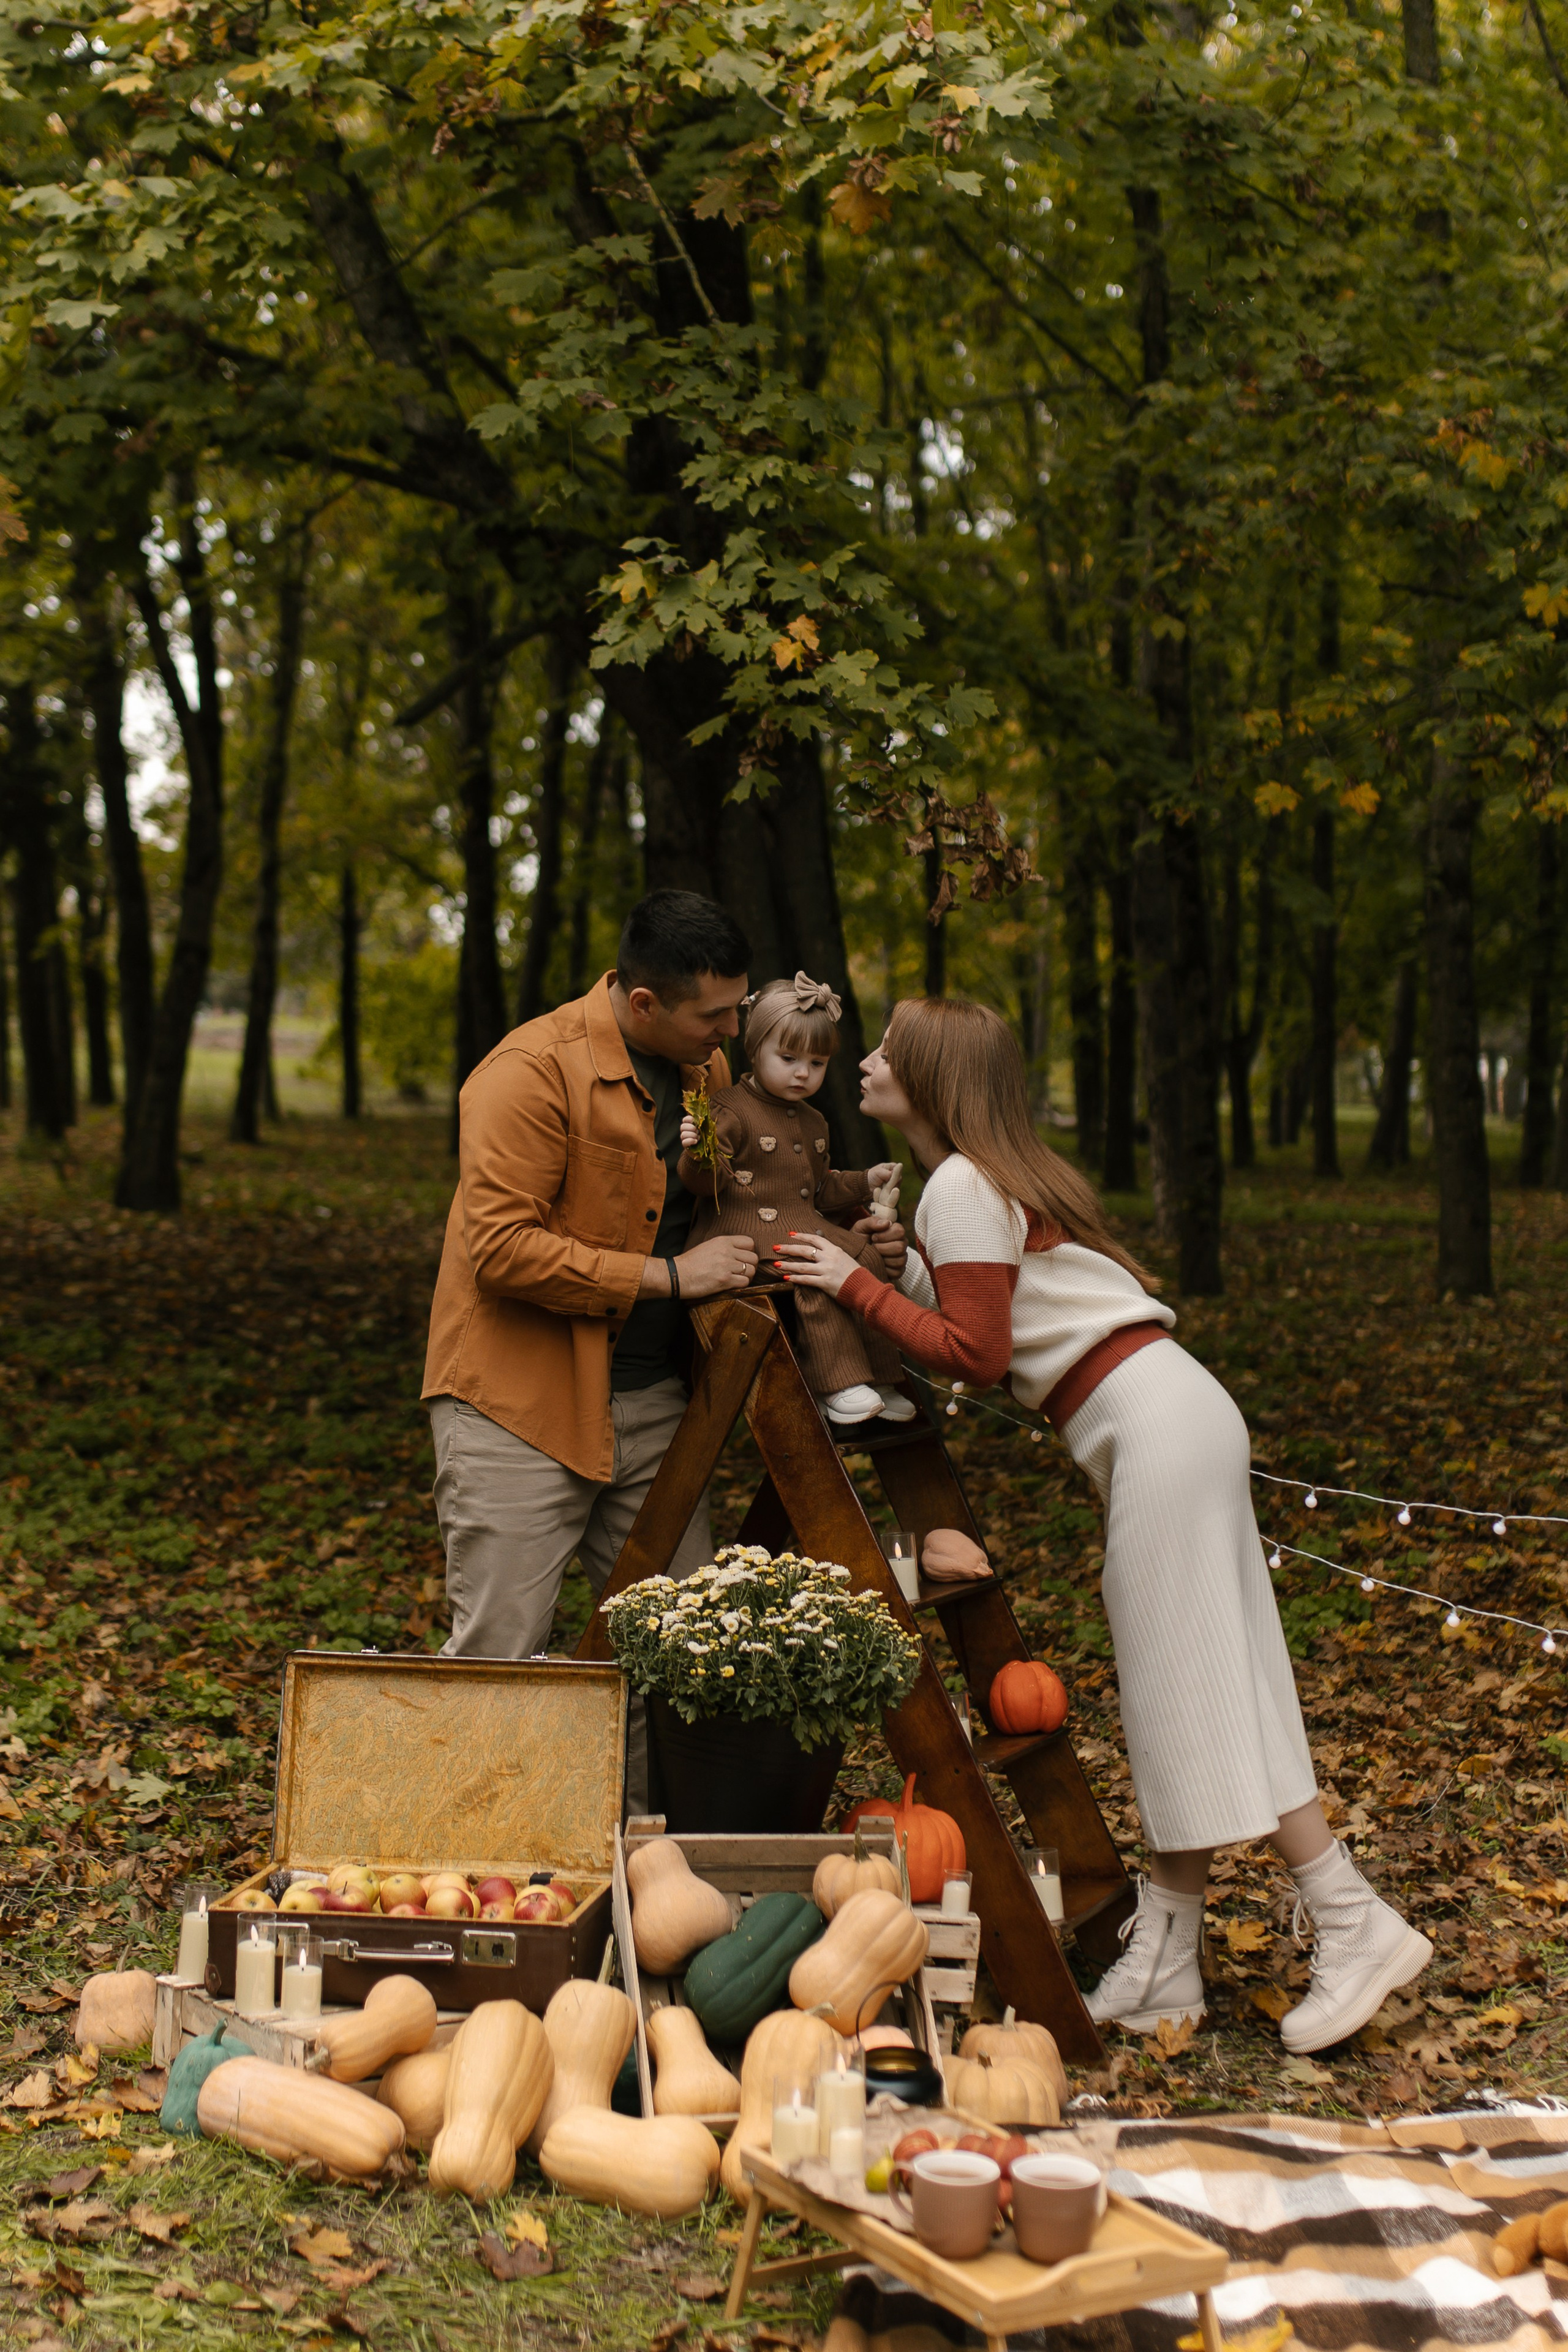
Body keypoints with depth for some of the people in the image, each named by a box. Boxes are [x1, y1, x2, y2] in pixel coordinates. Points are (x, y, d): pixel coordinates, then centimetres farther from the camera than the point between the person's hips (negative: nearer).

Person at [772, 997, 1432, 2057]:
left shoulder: (963, 1188, -9)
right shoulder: (996, 1176, 20)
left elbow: (974, 1353, -13)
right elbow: (976, 1338, 20)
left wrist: (856, 1285, -8)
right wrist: (878, 1271, 16)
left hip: (1154, 1417, -10)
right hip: (1167, 1421, 10)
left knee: (1195, 1690, -7)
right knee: (1185, 1692, 7)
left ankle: (1355, 1924, -5)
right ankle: (1164, 1965, 10)